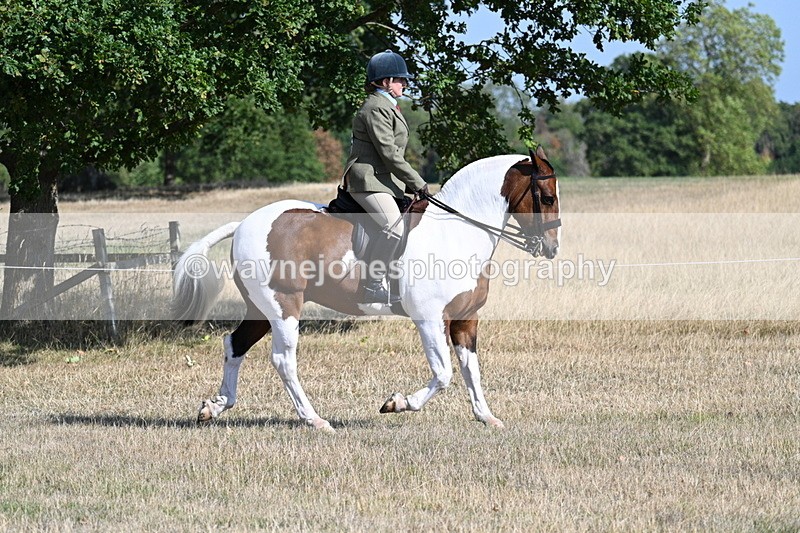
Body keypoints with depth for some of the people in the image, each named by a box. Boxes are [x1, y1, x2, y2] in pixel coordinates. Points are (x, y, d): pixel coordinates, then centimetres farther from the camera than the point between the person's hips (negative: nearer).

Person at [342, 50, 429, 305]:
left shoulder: (388, 107, 22)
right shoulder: (376, 108, -13)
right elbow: (388, 153, -18)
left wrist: (410, 183, 18)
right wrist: (417, 182, -15)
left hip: (384, 179, 11)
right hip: (368, 180, -11)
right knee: (394, 225, -27)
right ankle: (373, 286, -26)